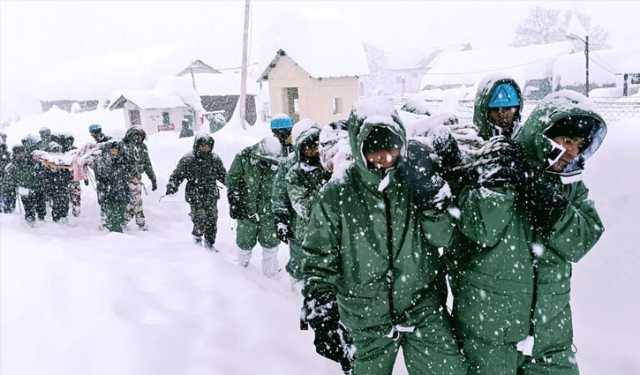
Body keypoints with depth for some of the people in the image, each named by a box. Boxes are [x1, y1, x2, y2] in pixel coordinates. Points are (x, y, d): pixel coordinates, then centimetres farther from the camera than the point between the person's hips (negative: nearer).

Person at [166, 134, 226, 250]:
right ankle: (197, 238, 21)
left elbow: (223, 175, 19)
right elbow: (177, 175, -5)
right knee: (200, 221, -7)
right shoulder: (187, 160, -7)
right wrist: (171, 187, -18)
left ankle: (210, 243, 24)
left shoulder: (215, 159, 6)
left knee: (212, 220, 6)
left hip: (211, 197, 4)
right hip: (195, 198, -4)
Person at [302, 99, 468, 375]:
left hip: (423, 305, 1)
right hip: (367, 319, 0)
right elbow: (319, 259, -4)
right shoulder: (337, 196, -9)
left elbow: (442, 236, -7)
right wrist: (321, 314, -10)